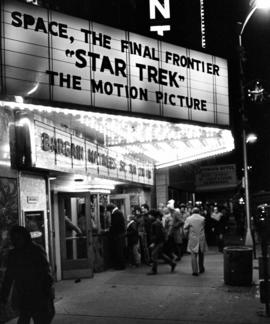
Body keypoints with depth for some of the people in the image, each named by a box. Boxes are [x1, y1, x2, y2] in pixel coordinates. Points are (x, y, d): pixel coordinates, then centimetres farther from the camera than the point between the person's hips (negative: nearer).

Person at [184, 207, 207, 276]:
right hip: (201, 239, 2)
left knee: (193, 255, 1)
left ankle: (195, 271, -5)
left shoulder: (189, 219, -5)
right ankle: (201, 269, 28)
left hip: (192, 239, -1)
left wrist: (188, 234, 10)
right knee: (201, 254, 17)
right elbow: (205, 227, 0)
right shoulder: (202, 218, -1)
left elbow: (185, 228, -4)